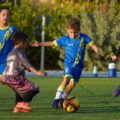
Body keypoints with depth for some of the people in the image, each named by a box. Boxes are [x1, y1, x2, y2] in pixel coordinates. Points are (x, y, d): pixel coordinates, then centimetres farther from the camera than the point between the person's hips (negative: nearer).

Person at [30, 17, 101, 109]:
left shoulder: (84, 37, -6)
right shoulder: (65, 39, -5)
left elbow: (92, 45, -3)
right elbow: (52, 43, 3)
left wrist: (97, 52, -23)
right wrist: (39, 44, -1)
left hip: (79, 65, 2)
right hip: (69, 63, -2)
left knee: (72, 83, 0)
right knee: (67, 78, -26)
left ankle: (62, 99, 22)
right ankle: (56, 99, -27)